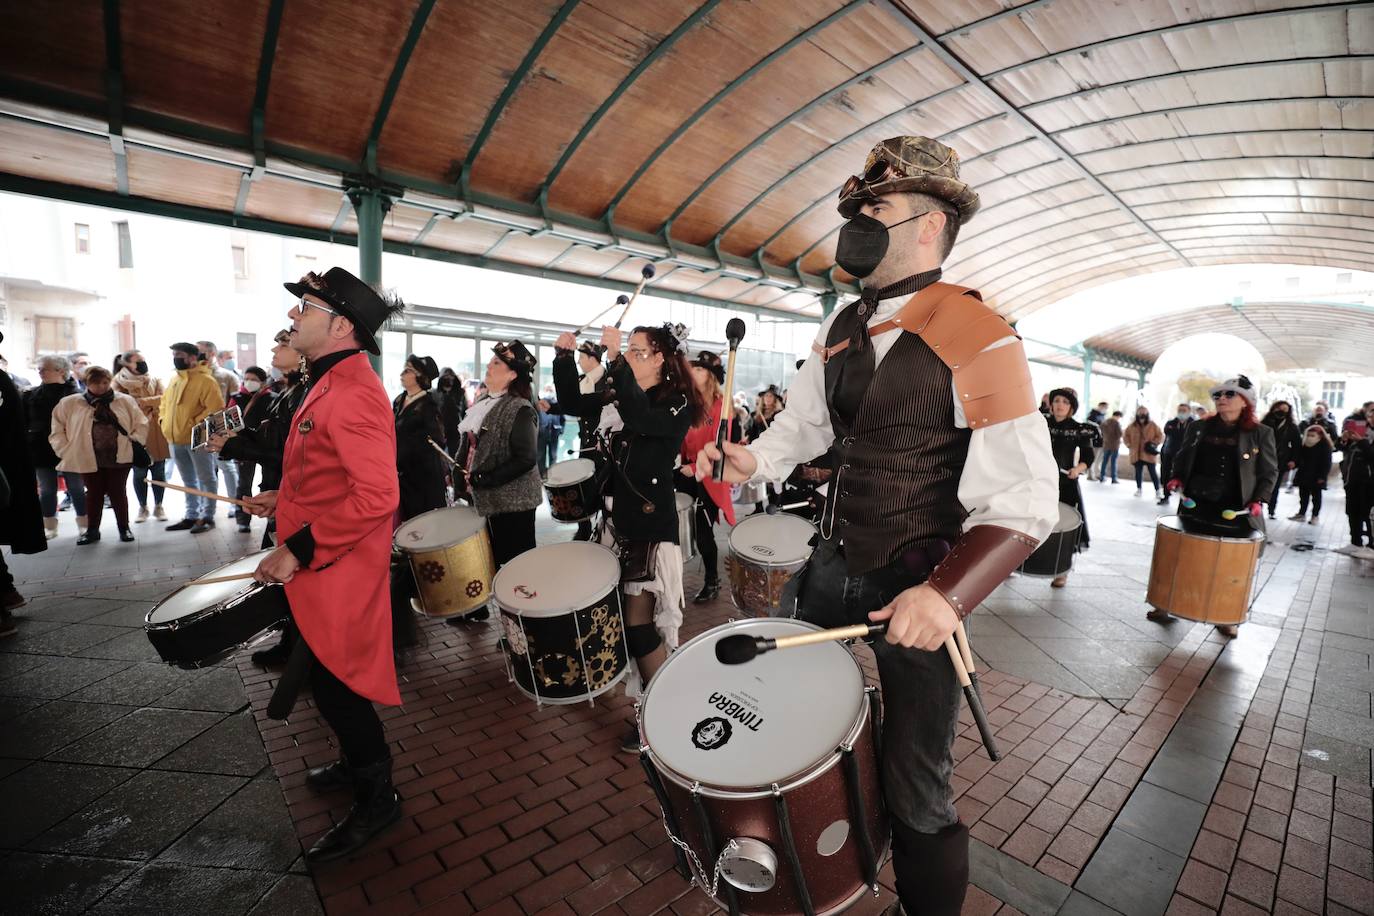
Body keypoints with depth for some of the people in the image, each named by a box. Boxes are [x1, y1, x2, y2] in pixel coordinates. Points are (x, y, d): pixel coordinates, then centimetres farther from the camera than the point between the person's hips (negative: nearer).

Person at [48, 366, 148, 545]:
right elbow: (57, 430, 7)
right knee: (94, 494, 8)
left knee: (118, 493, 4)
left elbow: (141, 424, 7)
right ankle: (92, 530, 20)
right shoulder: (69, 403, 4)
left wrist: (135, 441, -5)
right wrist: (66, 450, -1)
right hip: (89, 459, 1)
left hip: (119, 457, -1)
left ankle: (124, 528, 16)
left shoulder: (125, 401, 4)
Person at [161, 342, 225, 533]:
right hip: (176, 439, 9)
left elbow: (216, 408, -21)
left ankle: (207, 517, 6)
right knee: (188, 481, 16)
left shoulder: (205, 380, -12)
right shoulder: (174, 379, 15)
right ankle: (191, 516, 25)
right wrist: (163, 419, 12)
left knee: (205, 479, 0)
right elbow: (165, 401, 28)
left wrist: (195, 424, -21)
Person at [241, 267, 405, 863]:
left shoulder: (353, 394, -24)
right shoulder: (330, 383, 10)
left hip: (338, 573, -10)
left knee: (337, 685, 4)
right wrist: (284, 500, 15)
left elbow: (376, 496, -32)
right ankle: (357, 763, 45)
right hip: (319, 569, 10)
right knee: (328, 680, 24)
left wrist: (299, 550, -25)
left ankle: (375, 801, 24)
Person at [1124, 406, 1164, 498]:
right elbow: (1125, 435, 16)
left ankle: (1158, 490, 6)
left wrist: (1154, 443, -14)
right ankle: (1139, 489, 24)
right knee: (1138, 472, 12)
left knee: (1153, 472, -1)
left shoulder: (1153, 425, -3)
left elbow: (1161, 436, 0)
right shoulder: (1132, 426, 3)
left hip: (1149, 454, -3)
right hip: (1136, 454, 3)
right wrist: (1129, 444, 5)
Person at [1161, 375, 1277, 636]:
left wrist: (1258, 500, -11)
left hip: (1236, 510, -2)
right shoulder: (1199, 429, 5)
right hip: (1196, 505, 2)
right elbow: (1182, 460, 14)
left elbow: (1269, 472, 2)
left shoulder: (1261, 433, -1)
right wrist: (1177, 479, -3)